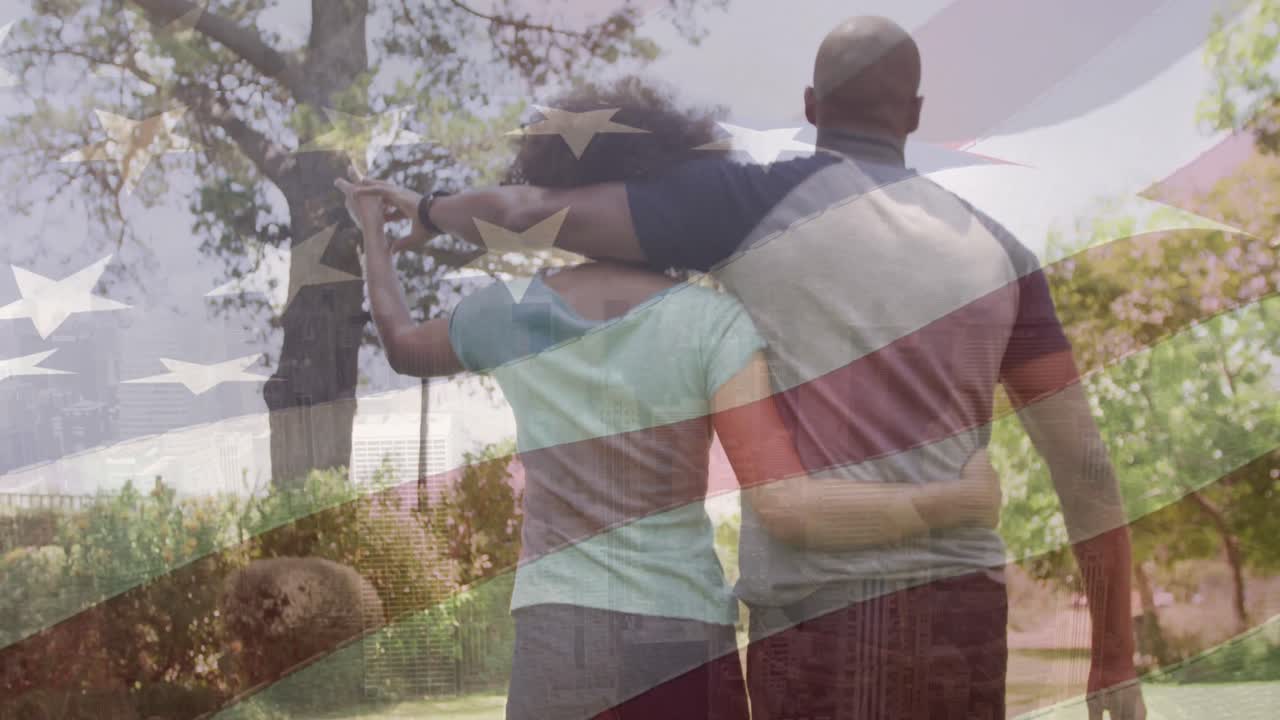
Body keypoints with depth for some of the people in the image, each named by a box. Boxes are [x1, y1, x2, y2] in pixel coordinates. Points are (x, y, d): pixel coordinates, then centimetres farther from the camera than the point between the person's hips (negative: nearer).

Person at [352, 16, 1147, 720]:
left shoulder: (756, 201, -1)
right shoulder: (995, 249, 10)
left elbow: (532, 211, 1)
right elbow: (1085, 463, 7)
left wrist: (431, 212, 24)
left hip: (817, 618, -4)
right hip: (963, 610, 4)